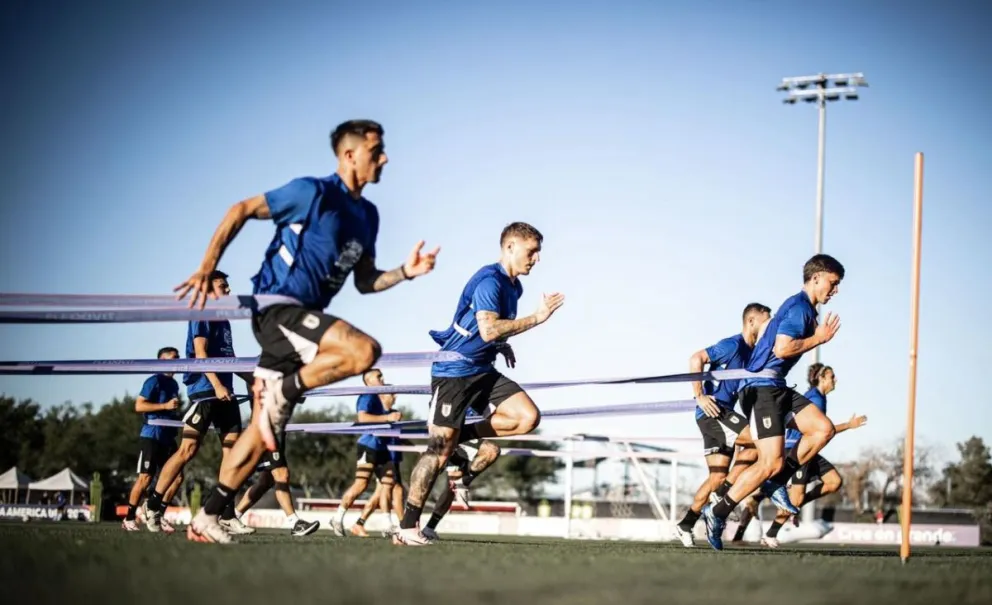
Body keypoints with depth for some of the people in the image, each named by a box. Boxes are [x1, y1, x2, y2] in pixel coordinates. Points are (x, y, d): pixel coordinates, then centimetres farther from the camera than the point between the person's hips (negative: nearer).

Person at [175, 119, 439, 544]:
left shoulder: (367, 214, 15)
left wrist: (405, 272, 1)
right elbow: (242, 210, -6)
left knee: (265, 429, 6)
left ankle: (207, 518, 10)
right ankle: (281, 391, -14)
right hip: (278, 308, -8)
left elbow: (364, 282, 19)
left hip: (303, 319, 8)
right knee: (364, 350, -29)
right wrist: (207, 267, -13)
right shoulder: (313, 193, -9)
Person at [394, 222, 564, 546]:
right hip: (454, 370, -8)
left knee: (528, 416, -11)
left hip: (483, 371, 8)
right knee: (441, 447, -10)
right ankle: (407, 527, -4)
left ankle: (462, 436, 3)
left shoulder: (512, 286, 12)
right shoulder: (489, 281, -16)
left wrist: (502, 345, 15)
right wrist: (536, 317, -27)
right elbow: (488, 329, -30)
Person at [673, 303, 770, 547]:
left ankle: (686, 525, 10)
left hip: (722, 415, 9)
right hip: (712, 411, -9)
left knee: (718, 476, 6)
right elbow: (696, 359, -19)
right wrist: (699, 396, -21)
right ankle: (724, 493, -14)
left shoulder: (751, 352, 16)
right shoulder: (733, 345, -11)